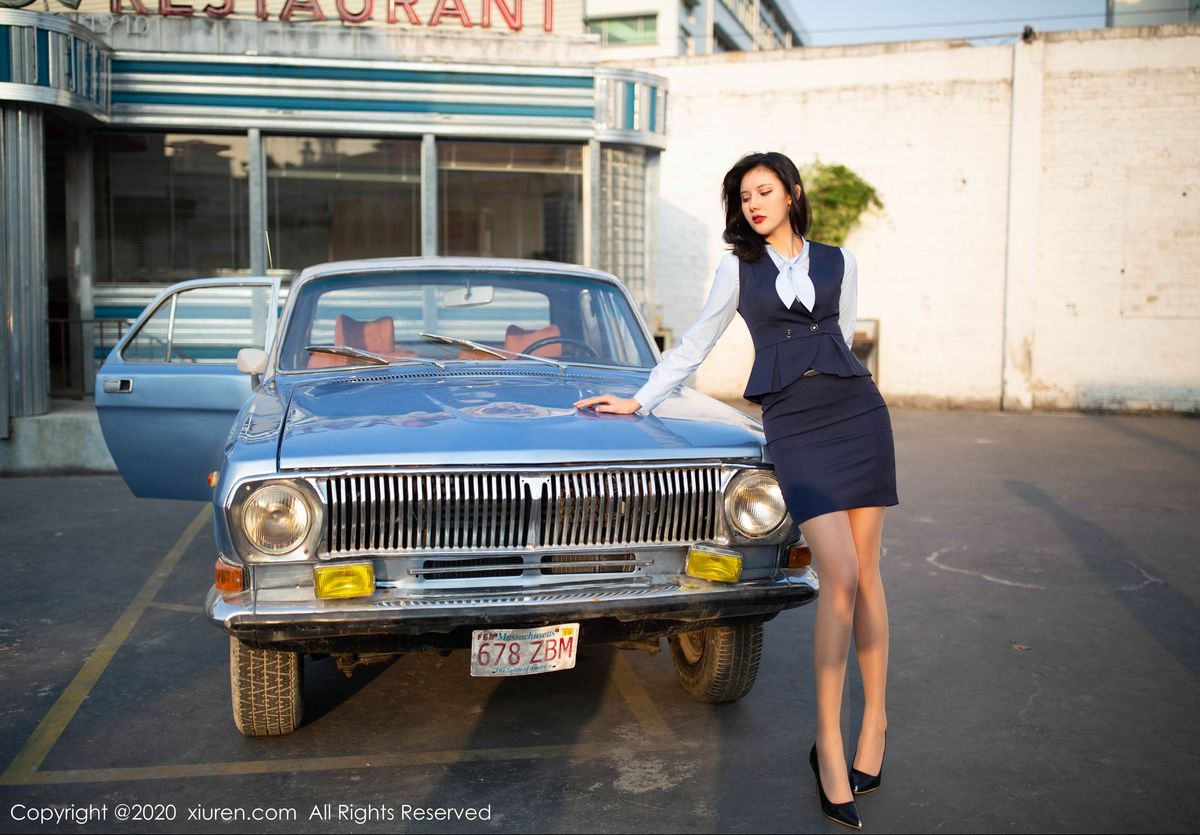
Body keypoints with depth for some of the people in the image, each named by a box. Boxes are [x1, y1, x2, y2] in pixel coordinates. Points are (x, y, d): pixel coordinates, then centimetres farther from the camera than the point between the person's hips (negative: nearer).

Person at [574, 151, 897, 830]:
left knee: (865, 572, 2)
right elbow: (696, 344, 15)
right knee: (840, 577, -13)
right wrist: (640, 400, 15)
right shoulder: (738, 269, 10)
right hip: (792, 423, -2)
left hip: (857, 410, 2)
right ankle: (829, 745, -4)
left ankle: (875, 718, 18)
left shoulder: (839, 261, 12)